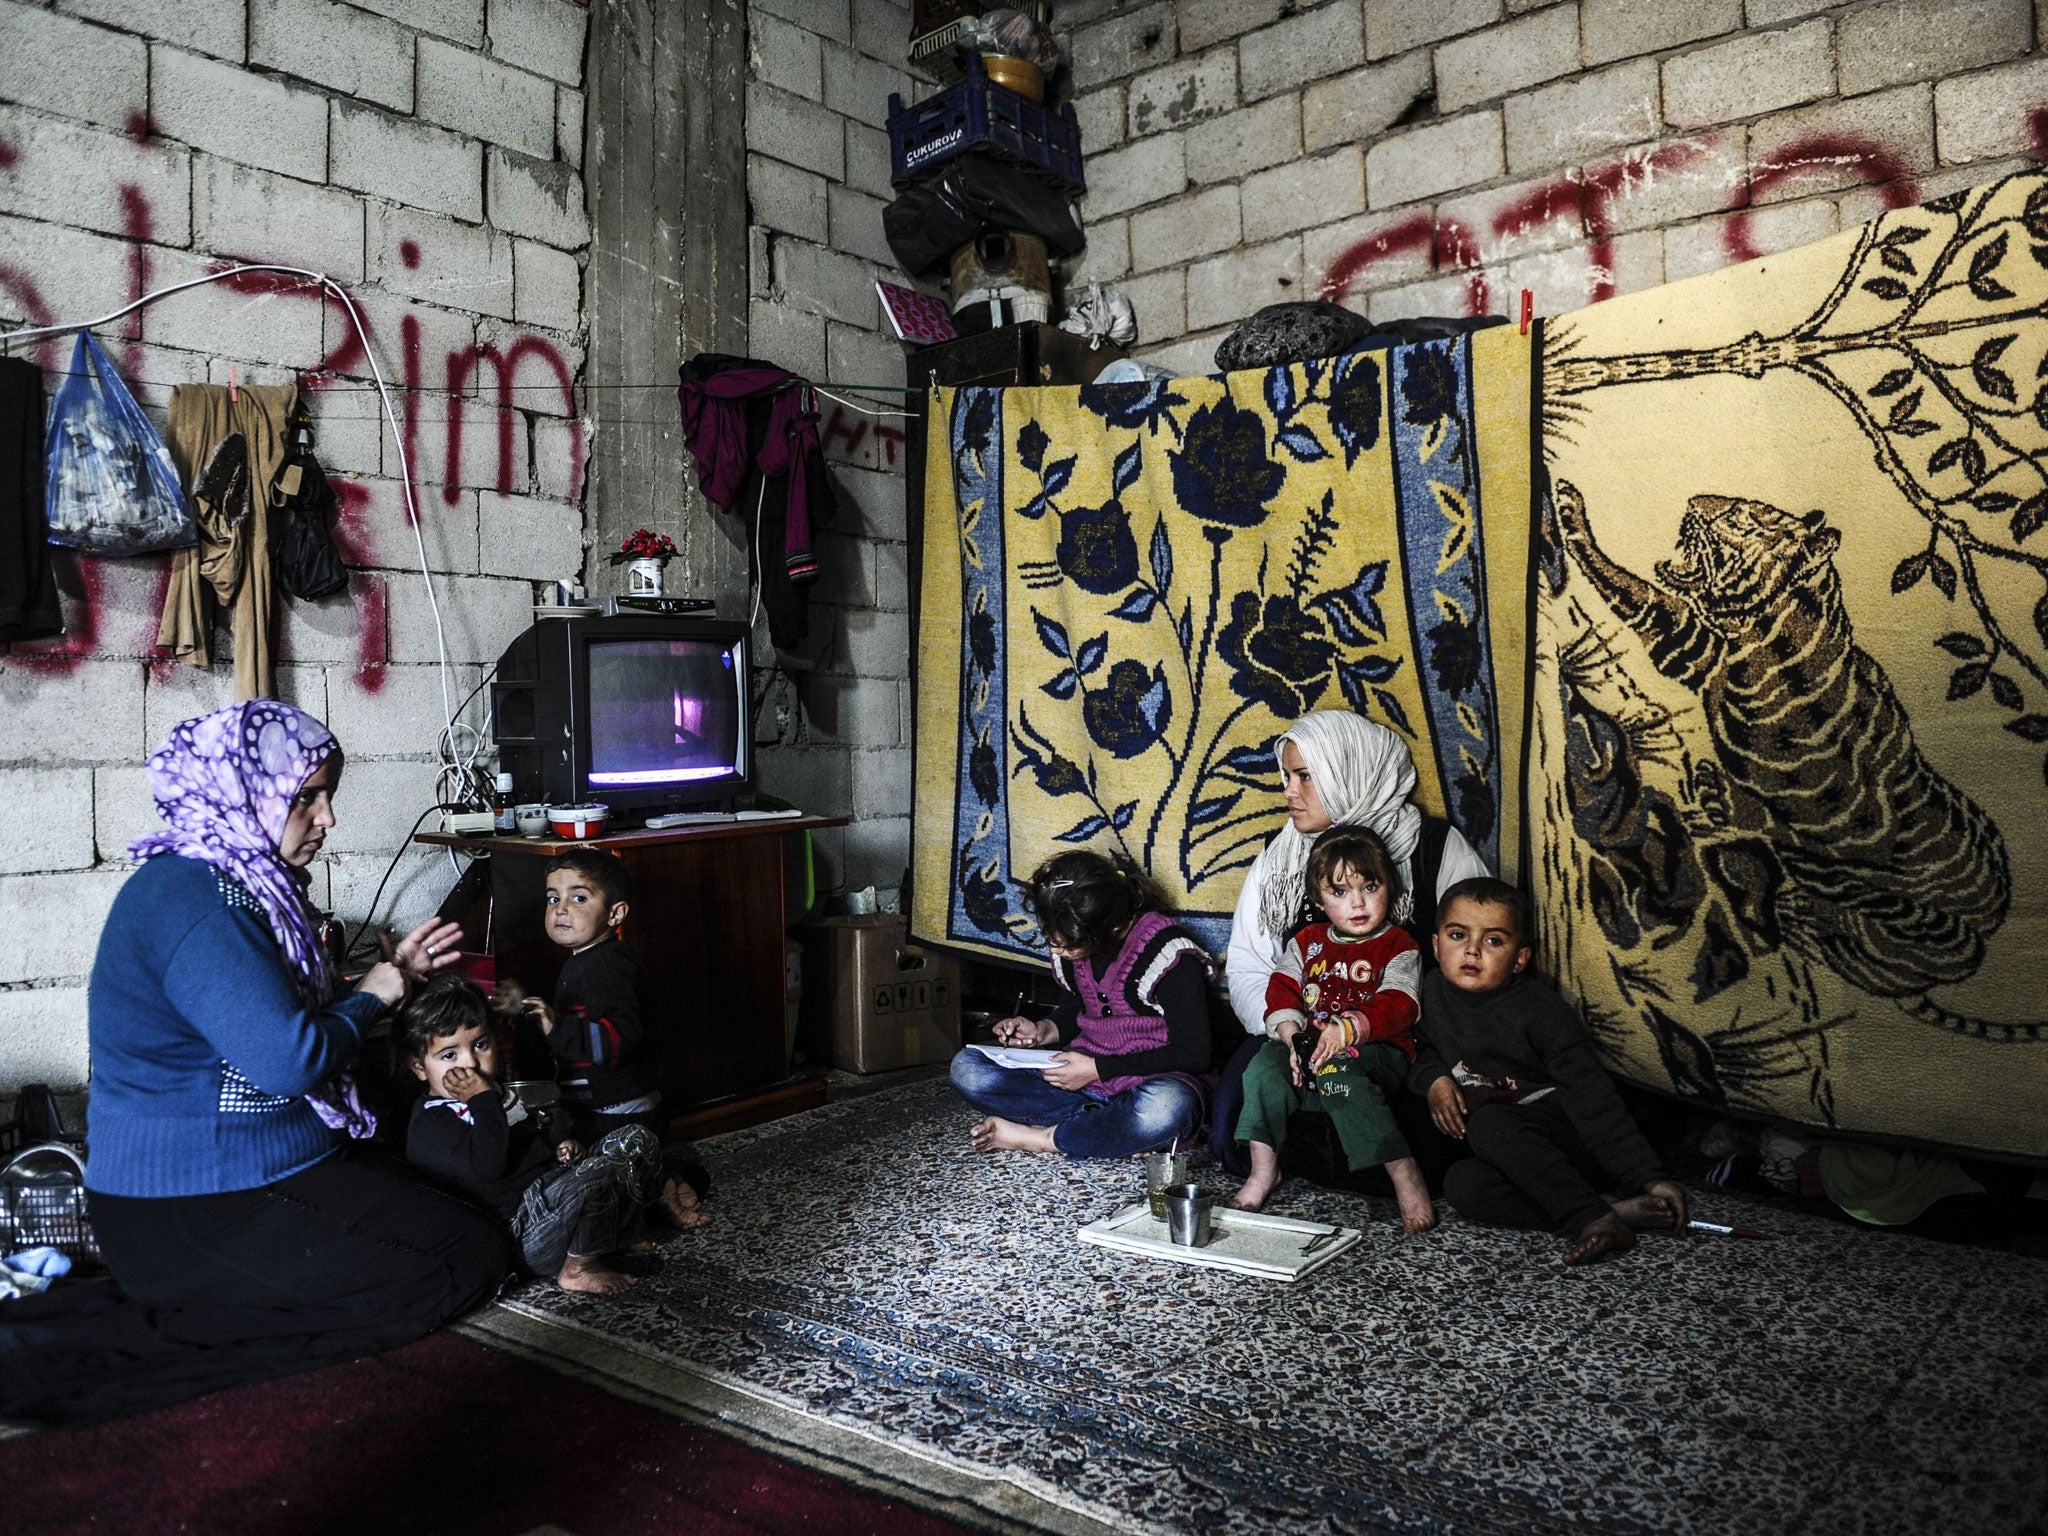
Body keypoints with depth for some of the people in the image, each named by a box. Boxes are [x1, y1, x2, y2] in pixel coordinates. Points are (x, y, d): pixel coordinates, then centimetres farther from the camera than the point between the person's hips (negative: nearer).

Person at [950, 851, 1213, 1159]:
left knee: (1165, 1107, -44)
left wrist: (1097, 1068, -18)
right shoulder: (1070, 941, 1)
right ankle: (1113, 1132, -18)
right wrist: (1043, 1031, -4)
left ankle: (1037, 1138, -19)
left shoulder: (1168, 951, -18)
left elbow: (1193, 1054, -16)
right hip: (1083, 1074, 6)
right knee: (967, 1068, -12)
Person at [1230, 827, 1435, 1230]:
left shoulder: (1398, 946, 4)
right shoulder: (1307, 942, 18)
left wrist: (1347, 1029, -29)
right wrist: (1291, 1035, -13)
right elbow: (1282, 992, 7)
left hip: (1376, 1050, -4)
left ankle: (1403, 1171, -32)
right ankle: (1263, 1170, -15)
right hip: (1311, 1047, 5)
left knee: (1337, 1074, -36)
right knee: (1266, 1063, -24)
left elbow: (1395, 1006, -12)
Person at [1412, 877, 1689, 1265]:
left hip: (1563, 1129, -5)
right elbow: (1422, 1047, 21)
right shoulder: (1433, 990, 1)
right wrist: (1434, 1080, -3)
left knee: (1489, 1123, -33)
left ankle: (1593, 1219, -35)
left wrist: (1649, 1178, -23)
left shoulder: (1542, 1010, -14)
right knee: (1462, 1186, -27)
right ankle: (1615, 1215, -30)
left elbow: (1589, 1094, -17)